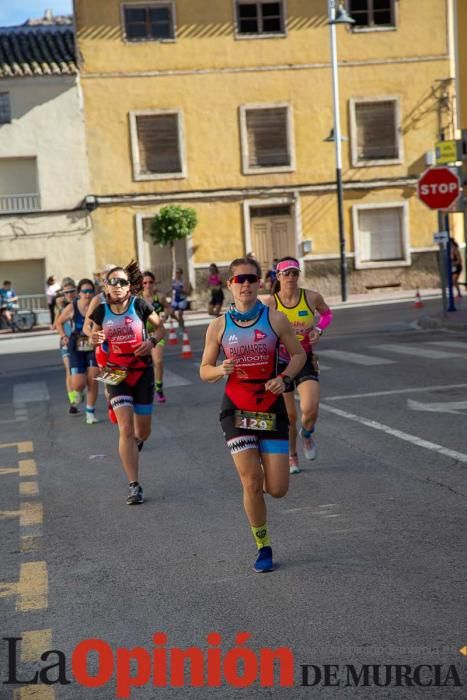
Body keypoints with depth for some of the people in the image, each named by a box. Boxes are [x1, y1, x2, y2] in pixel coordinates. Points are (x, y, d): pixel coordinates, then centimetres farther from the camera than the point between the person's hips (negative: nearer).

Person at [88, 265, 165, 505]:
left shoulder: (139, 305, -7)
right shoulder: (101, 311, -3)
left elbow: (160, 327, 6)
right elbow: (95, 338, 12)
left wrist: (152, 341, -14)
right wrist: (94, 339, -12)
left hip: (142, 373, 0)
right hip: (116, 375, 0)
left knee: (142, 431, 10)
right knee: (126, 429, -14)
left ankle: (136, 442, 50)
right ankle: (134, 486, -10)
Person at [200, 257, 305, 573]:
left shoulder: (275, 319, -3)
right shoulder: (218, 326, -1)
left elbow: (298, 354, 7)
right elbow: (204, 370, 6)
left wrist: (284, 378, -12)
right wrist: (220, 370, -17)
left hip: (271, 407, 0)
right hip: (237, 409, 0)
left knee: (277, 489, -3)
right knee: (251, 482, -7)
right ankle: (263, 547, 14)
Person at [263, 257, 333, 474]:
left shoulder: (312, 297, -6)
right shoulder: (270, 303, -11)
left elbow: (327, 313, 13)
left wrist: (319, 329, -5)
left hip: (306, 359, 0)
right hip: (281, 362, 0)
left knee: (310, 409, -19)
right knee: (289, 415, 5)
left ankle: (307, 435, 18)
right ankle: (291, 456, 31)